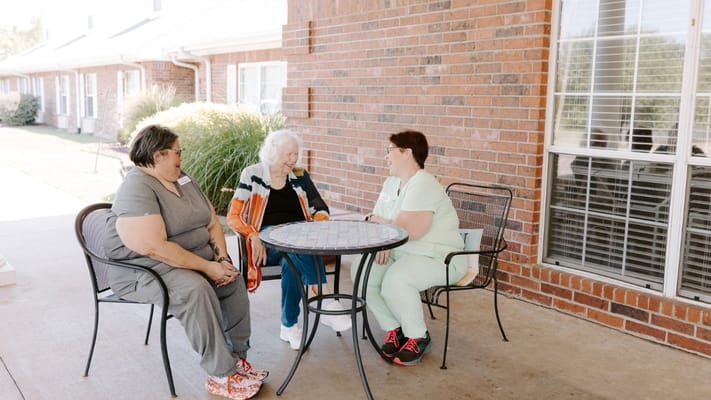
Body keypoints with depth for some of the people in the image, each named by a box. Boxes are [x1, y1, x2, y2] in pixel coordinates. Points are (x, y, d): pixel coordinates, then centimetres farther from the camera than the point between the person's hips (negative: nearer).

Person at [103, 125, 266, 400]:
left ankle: (237, 357, 2)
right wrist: (208, 267, -24)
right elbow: (153, 248, -29)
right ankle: (221, 376, -23)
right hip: (142, 270, -9)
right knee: (195, 289, -32)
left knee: (233, 278, -7)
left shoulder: (183, 180, 10)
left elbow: (212, 224, 11)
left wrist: (222, 259, -8)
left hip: (191, 260, 9)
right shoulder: (137, 189, -19)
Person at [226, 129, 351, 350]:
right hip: (267, 244, -2)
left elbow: (320, 209, 10)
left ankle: (289, 326, -31)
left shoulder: (299, 176, 13)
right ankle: (327, 303, -36)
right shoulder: (252, 175, 3)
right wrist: (253, 236, -21)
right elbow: (234, 216, -1)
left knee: (292, 260, -35)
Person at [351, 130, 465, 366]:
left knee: (394, 281, -33)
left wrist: (380, 223, -10)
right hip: (400, 253, 9)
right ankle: (394, 329, 4)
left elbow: (410, 229, -30)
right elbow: (376, 221, 12)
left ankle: (418, 337, -7)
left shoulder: (423, 185, -18)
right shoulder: (391, 183, 12)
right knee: (360, 272, -11)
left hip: (438, 257, -9)